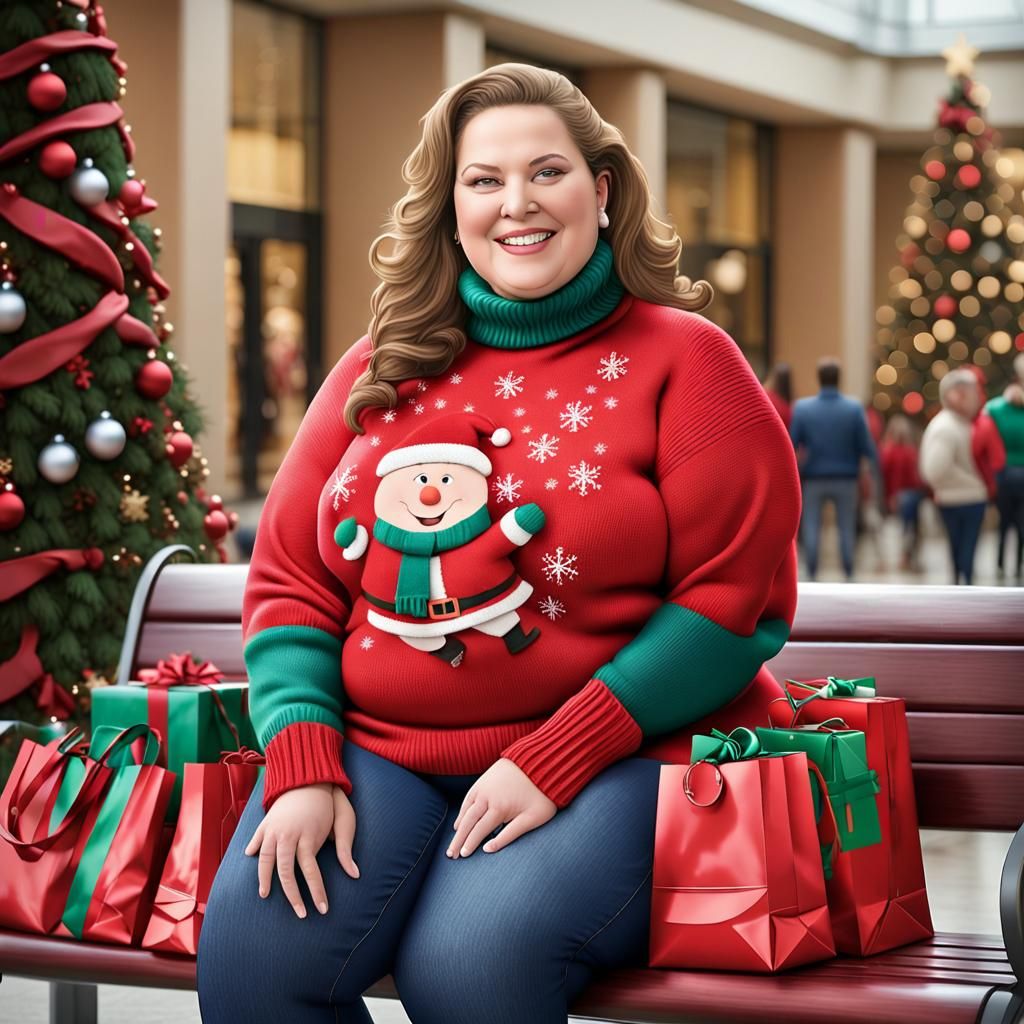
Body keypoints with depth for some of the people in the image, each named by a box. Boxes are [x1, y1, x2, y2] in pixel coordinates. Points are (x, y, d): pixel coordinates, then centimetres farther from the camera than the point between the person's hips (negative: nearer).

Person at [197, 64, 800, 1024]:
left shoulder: (680, 359, 3)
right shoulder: (380, 370, 15)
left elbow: (736, 598, -5)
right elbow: (287, 579, 13)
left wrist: (558, 760, -14)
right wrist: (304, 764, -5)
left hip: (613, 760, -3)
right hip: (377, 752, 4)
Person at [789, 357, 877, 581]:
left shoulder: (802, 408, -8)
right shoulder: (854, 408, -9)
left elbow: (792, 445, -5)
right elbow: (866, 445, -6)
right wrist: (876, 467, 9)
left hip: (813, 478, 0)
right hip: (845, 478, 0)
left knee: (811, 526, 7)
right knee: (847, 527, 9)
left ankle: (812, 573, 5)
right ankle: (848, 573, 10)